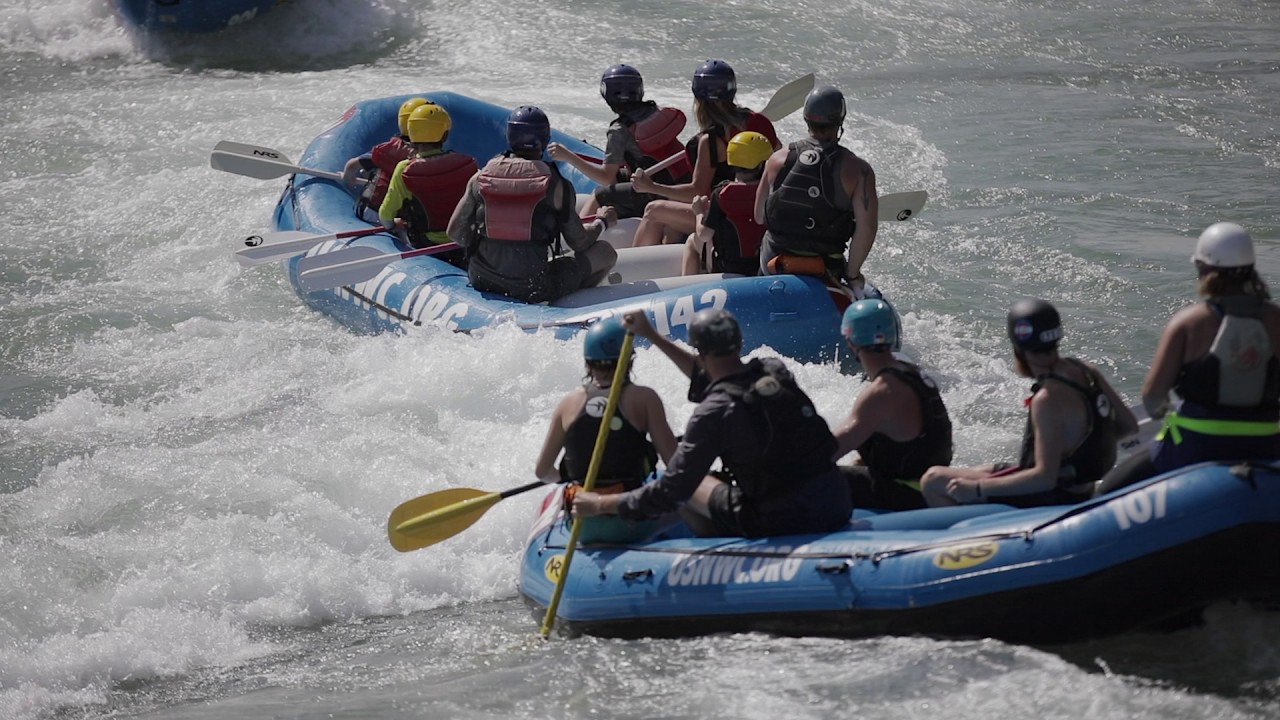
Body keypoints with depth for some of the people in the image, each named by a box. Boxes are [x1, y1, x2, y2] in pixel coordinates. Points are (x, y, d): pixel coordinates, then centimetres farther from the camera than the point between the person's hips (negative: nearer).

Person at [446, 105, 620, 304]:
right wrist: (602, 221, 19)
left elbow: (455, 232, 3)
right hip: (533, 288, -4)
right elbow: (580, 243, -1)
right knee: (606, 252, 12)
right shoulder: (556, 185, -8)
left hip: (481, 281, 4)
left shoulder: (481, 178, 0)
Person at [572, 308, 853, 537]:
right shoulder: (775, 370, 3)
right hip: (839, 505, 6)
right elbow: (711, 377, 25)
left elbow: (670, 492, -11)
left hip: (783, 522, -6)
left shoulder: (715, 413, -16)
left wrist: (601, 504, 1)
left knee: (692, 484, 16)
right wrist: (652, 336, 30)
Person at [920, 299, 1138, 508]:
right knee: (975, 475, 29)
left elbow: (1044, 477, -30)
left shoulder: (1049, 399, -27)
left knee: (933, 480, -9)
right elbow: (1129, 426, 7)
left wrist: (977, 489, -25)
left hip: (1051, 501, -9)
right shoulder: (1085, 372, -3)